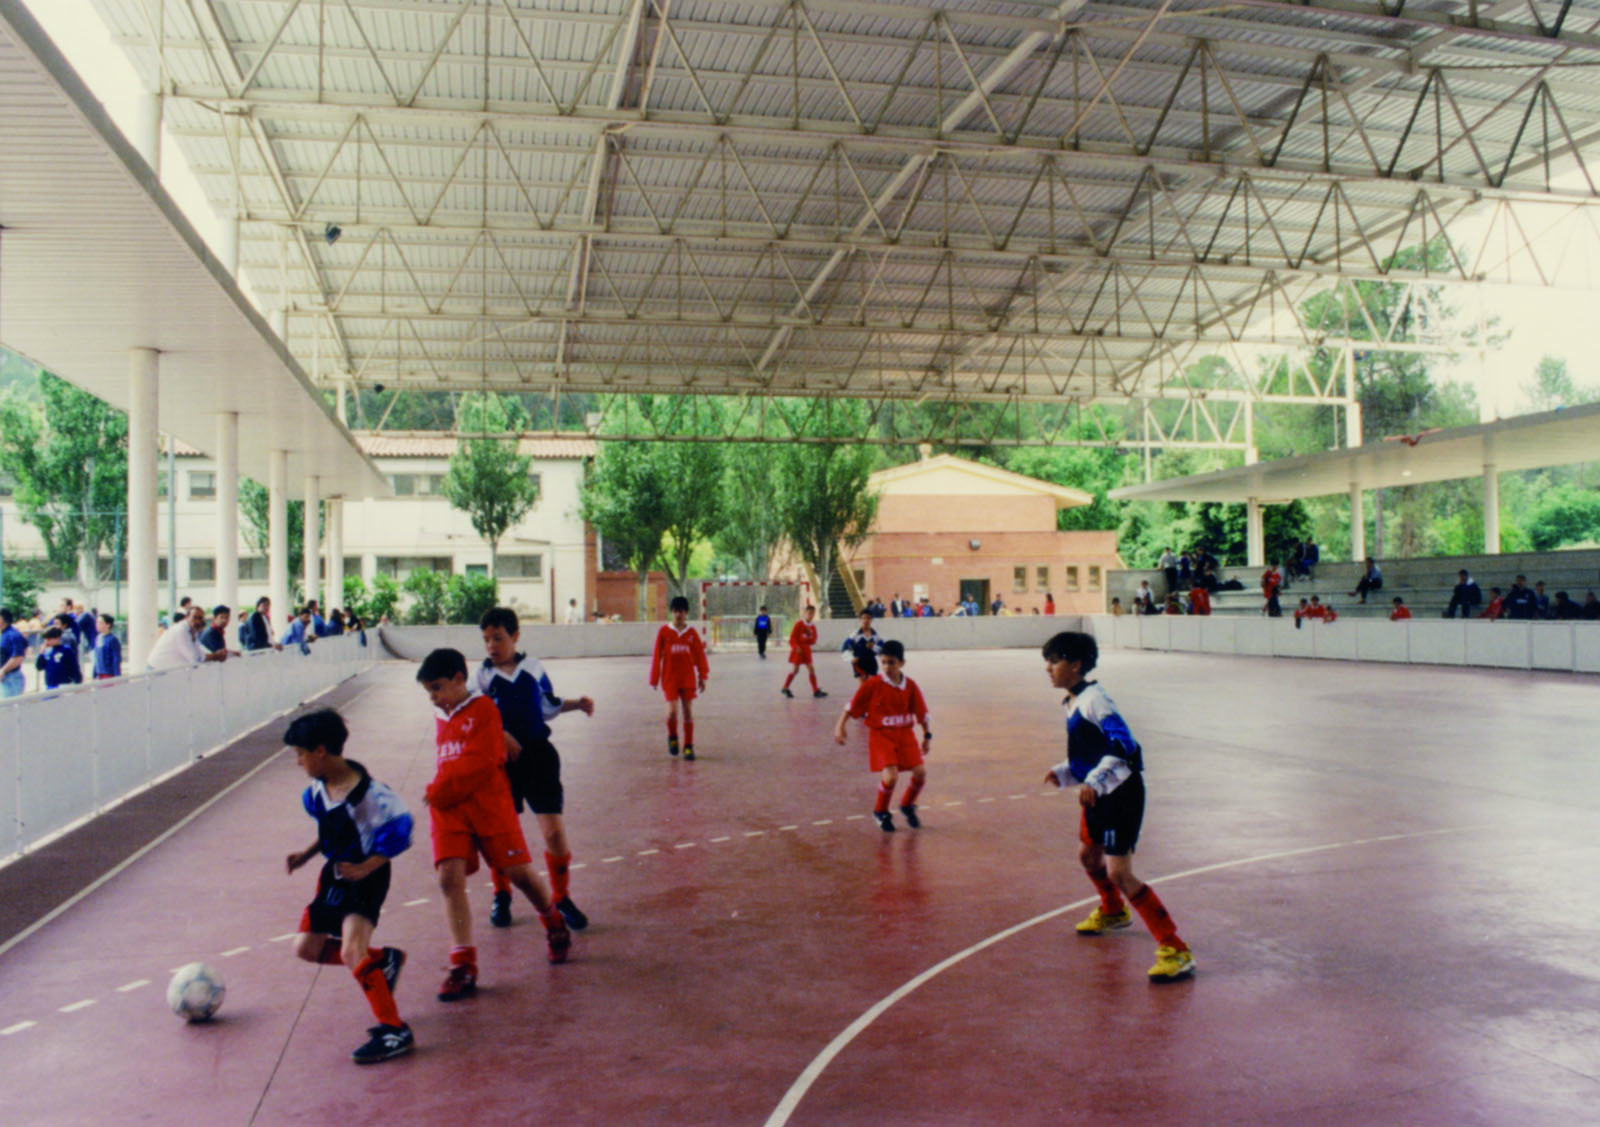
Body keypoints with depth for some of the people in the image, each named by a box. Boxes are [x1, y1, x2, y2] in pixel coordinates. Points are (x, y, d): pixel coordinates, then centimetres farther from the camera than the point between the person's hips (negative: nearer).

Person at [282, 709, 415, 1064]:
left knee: (352, 949, -24)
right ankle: (383, 959, 27)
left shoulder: (366, 793, -26)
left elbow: (398, 831, -22)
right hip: (335, 872, 9)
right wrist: (306, 854, 8)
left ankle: (394, 1030, -17)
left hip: (366, 876, -9)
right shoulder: (319, 788, -1)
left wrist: (365, 868, -26)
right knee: (306, 947, 11)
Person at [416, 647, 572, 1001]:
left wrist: (439, 791, -12)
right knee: (450, 878, -10)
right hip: (448, 808, 6)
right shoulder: (441, 716, 16)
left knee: (518, 871, -1)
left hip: (489, 803, -5)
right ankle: (463, 965, -6)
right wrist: (437, 793, 12)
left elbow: (482, 762, -15)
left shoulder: (483, 708, -6)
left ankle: (555, 927, 27)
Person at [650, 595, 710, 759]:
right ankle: (672, 737, 19)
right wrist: (654, 679, 0)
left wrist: (702, 677, 0)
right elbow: (657, 656, 0)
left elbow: (700, 655, 4)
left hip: (688, 678, 2)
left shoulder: (692, 632, 1)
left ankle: (688, 747, 13)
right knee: (672, 711, -11)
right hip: (670, 678, -1)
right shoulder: (664, 632, -3)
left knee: (688, 712, 3)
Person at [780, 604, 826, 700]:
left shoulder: (812, 627, 7)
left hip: (806, 649, 5)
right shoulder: (799, 624, -8)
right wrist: (796, 647, -21)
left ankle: (816, 691, 2)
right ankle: (785, 688, 12)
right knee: (795, 669, -5)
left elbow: (813, 641, 8)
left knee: (811, 669, 0)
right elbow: (792, 637, -10)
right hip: (798, 649, -5)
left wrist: (810, 637, -13)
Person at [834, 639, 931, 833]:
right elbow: (852, 706, -5)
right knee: (890, 776, -19)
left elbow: (921, 713, 8)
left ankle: (907, 806, 24)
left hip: (905, 734, 4)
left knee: (920, 773, -7)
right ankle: (881, 812, 10)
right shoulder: (872, 684, -10)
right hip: (881, 735, -4)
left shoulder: (910, 686, -2)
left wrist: (927, 736, 11)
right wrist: (840, 727, -12)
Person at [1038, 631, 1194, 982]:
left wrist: (1094, 782, -36)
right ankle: (1113, 911, 55)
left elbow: (1123, 744, -29)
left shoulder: (1093, 699, -19)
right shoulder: (1073, 703, 12)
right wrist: (1064, 772, 11)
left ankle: (1176, 950, -10)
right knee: (1088, 855, 28)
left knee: (1119, 873, -15)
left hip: (1121, 794, -11)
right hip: (1099, 795, 11)